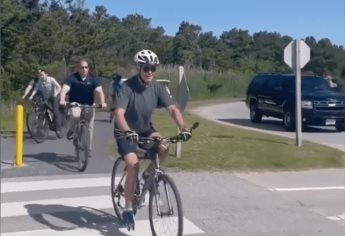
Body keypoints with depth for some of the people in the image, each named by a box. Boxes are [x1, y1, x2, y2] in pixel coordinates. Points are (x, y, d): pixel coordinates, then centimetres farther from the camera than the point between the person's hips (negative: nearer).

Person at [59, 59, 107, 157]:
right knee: (75, 116, -33)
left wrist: (102, 102, -35)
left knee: (89, 127, 0)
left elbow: (99, 91, -17)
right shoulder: (71, 78, -9)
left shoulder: (93, 79, -6)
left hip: (89, 105, 2)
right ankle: (72, 130, 0)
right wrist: (62, 100, -41)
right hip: (75, 104, -2)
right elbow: (64, 89, -21)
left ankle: (88, 149, 14)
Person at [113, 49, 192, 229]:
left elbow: (173, 109, -16)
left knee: (163, 149, -22)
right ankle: (128, 209, -9)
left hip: (145, 129, 5)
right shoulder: (127, 87, -24)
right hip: (126, 132, -4)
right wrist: (128, 132, -53)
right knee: (133, 164, -23)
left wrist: (183, 128, -32)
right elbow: (119, 113, -35)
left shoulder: (157, 87, -11)